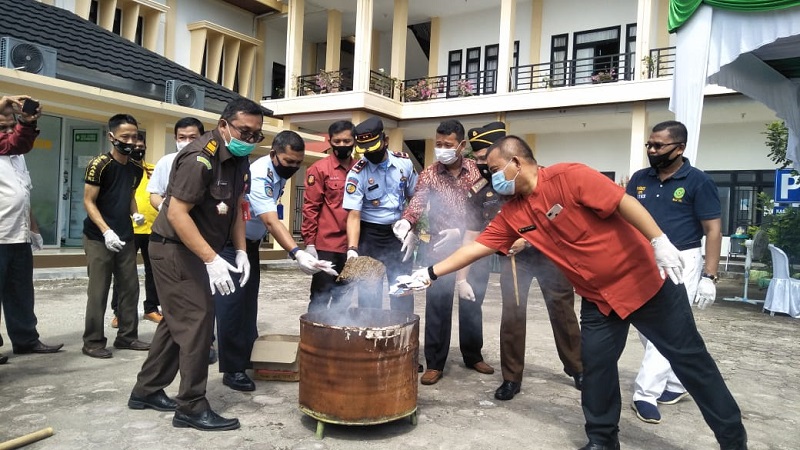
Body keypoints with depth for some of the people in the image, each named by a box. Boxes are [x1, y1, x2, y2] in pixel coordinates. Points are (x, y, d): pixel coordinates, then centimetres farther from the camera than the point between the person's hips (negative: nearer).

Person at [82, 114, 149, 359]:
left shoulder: (136, 168, 7)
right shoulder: (99, 164, -12)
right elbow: (89, 202, -12)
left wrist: (135, 213, 0)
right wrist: (106, 231, -21)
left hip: (126, 237, 6)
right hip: (99, 238, -6)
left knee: (130, 288, 9)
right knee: (98, 292, -1)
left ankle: (127, 336, 21)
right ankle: (93, 342, 11)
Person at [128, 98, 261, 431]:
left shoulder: (239, 159, 5)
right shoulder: (200, 158, -23)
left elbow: (235, 207, 13)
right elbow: (176, 213, -27)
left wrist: (241, 251, 2)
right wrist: (211, 259, -30)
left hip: (194, 250, 9)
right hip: (174, 248, -9)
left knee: (178, 321, 16)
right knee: (197, 321, -8)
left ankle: (146, 391, 30)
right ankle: (192, 408, 4)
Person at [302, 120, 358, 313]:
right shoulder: (319, 169, -4)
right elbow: (310, 208, -6)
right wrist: (309, 243, -9)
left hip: (350, 246, 5)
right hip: (326, 246, -5)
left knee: (343, 297, 14)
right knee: (320, 296, 1)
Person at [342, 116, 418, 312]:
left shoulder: (404, 162, -3)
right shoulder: (357, 173, -13)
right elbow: (354, 215, -16)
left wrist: (412, 232, -3)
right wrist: (352, 248, -29)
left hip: (399, 233, 3)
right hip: (370, 235, -2)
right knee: (369, 291, 4)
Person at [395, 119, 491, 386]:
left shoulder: (476, 171, 1)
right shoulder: (429, 174, 0)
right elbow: (418, 202, -14)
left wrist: (460, 231, -17)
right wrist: (406, 222, -34)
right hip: (441, 247, -1)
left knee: (471, 301, 12)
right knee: (437, 303, -1)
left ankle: (473, 355, 29)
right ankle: (434, 363, 9)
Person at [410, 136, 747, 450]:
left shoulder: (569, 176, -19)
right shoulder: (513, 213, 0)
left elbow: (624, 202, -21)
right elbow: (476, 247, 2)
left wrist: (660, 243, -28)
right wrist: (431, 272, 1)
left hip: (643, 279, -5)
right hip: (597, 297, 6)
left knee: (688, 358, 6)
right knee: (596, 366, 6)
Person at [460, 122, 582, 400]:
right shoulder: (478, 193, -8)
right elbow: (471, 236, -6)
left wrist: (526, 239, -24)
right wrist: (462, 278, -12)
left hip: (549, 252, -1)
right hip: (513, 258, 2)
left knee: (562, 311, 10)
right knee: (511, 316, -1)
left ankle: (577, 368, 30)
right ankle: (511, 378, 14)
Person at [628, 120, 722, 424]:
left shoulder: (698, 181, -8)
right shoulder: (639, 179, 5)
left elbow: (713, 231, -8)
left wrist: (709, 277, -13)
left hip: (680, 262, -5)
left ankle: (646, 393, -1)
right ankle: (675, 384, 27)